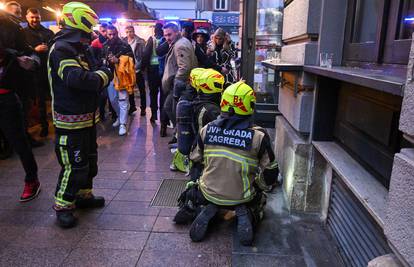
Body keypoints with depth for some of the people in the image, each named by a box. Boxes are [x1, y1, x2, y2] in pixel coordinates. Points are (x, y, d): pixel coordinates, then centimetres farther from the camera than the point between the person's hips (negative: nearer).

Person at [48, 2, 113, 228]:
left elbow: (93, 74, 12)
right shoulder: (61, 50, -18)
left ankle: (84, 195, 36)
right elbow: (77, 79, -32)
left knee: (89, 160, 19)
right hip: (70, 120, -10)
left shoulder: (81, 49, 15)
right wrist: (103, 75, -18)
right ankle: (63, 207, 14)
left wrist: (101, 72, -10)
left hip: (87, 117, 10)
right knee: (74, 166, -4)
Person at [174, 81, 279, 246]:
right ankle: (245, 214, 0)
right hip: (242, 197, -1)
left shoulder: (207, 130, -8)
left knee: (193, 190, 35)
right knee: (260, 198, 32)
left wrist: (198, 181, 24)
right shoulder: (258, 136, -15)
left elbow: (196, 162, 5)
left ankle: (205, 210, 3)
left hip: (209, 193, 1)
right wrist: (257, 186, 15)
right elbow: (270, 175, -5)